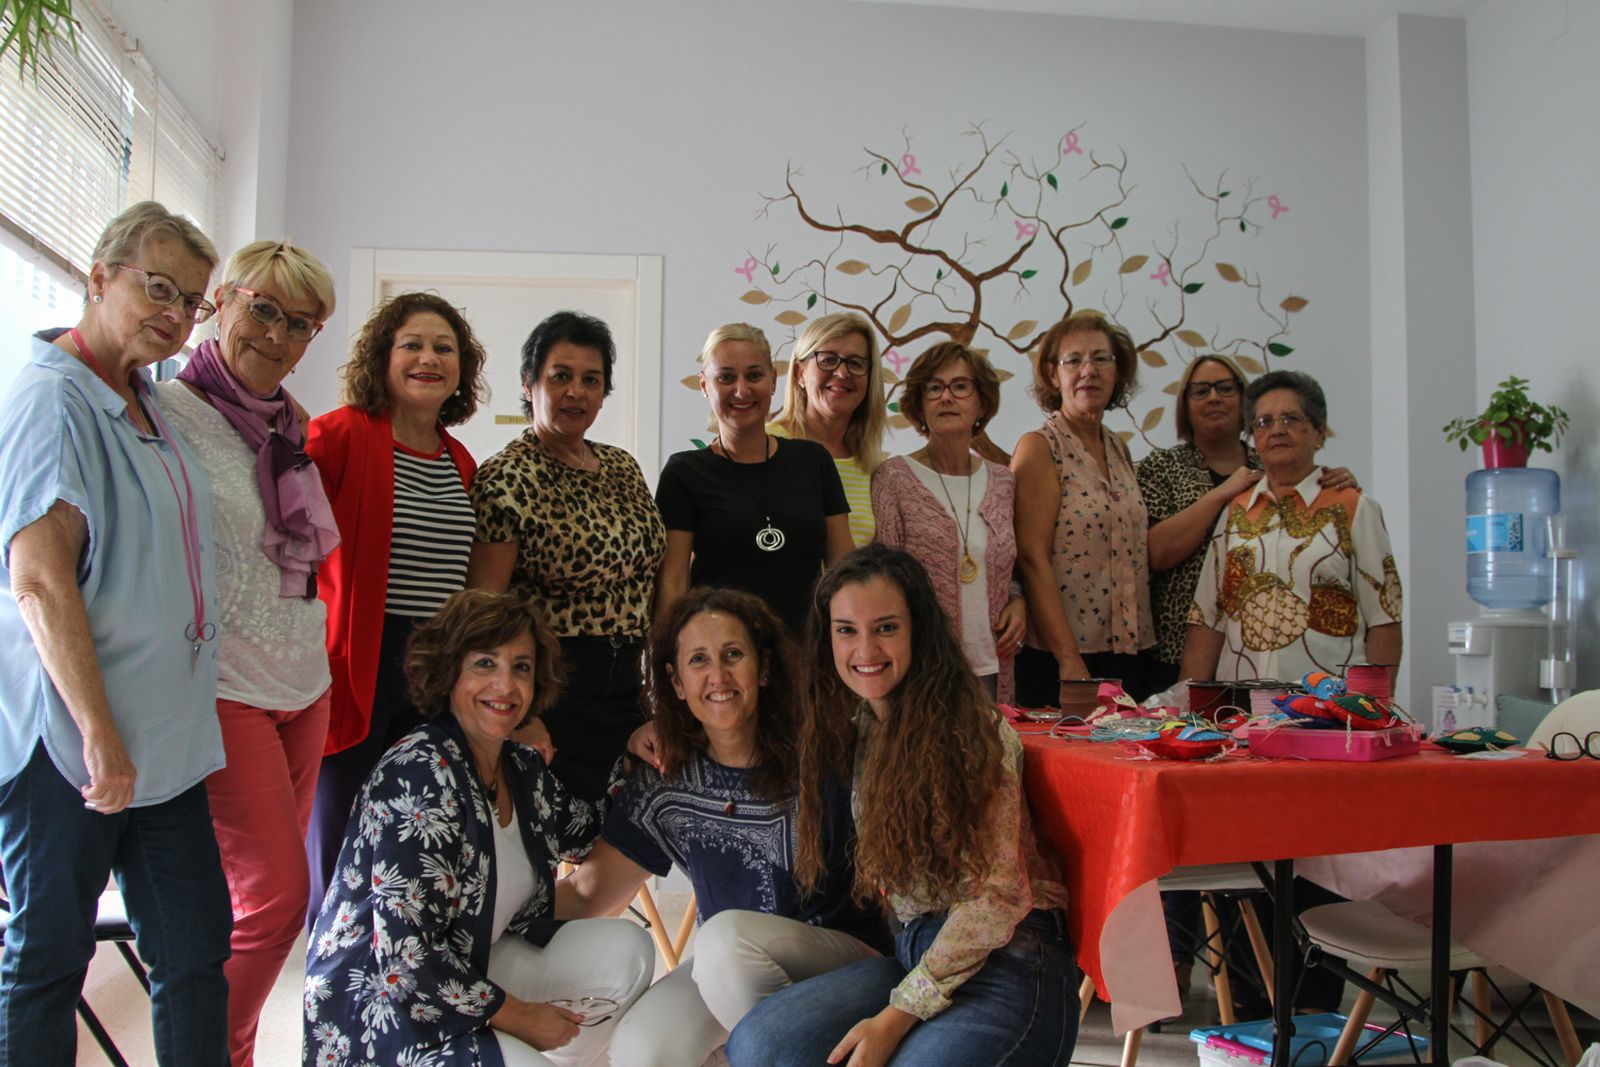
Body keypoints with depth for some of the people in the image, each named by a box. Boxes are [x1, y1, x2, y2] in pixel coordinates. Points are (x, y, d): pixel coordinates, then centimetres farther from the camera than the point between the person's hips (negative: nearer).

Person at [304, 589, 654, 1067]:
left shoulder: (523, 769, 3)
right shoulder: (420, 774, -22)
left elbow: (587, 832, 25)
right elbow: (407, 958, -25)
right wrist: (516, 1014, -14)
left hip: (472, 973, 8)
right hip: (383, 1009, -8)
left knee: (624, 947, -3)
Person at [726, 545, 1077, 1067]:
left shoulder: (974, 730, -12)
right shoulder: (854, 729, 9)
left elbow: (996, 894, -14)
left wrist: (897, 1016, -19)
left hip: (1009, 958, -6)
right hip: (916, 950, 6)